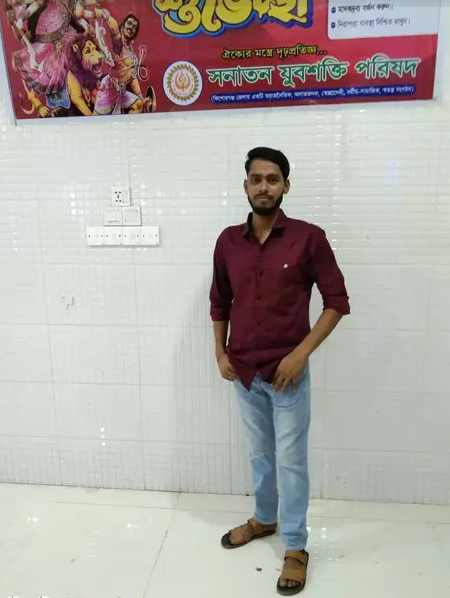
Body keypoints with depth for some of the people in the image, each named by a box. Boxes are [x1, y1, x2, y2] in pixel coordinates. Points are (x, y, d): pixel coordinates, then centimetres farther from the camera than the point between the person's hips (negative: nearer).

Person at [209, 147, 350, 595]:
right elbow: (219, 303, 11)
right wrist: (220, 354, 4)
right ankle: (263, 519, 44)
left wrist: (301, 353, -15)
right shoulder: (228, 241, 1)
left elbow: (337, 301, -8)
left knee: (291, 460, 9)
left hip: (287, 372, -4)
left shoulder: (308, 238, -11)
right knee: (260, 453, 22)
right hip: (244, 372, 4)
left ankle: (295, 547, 28)